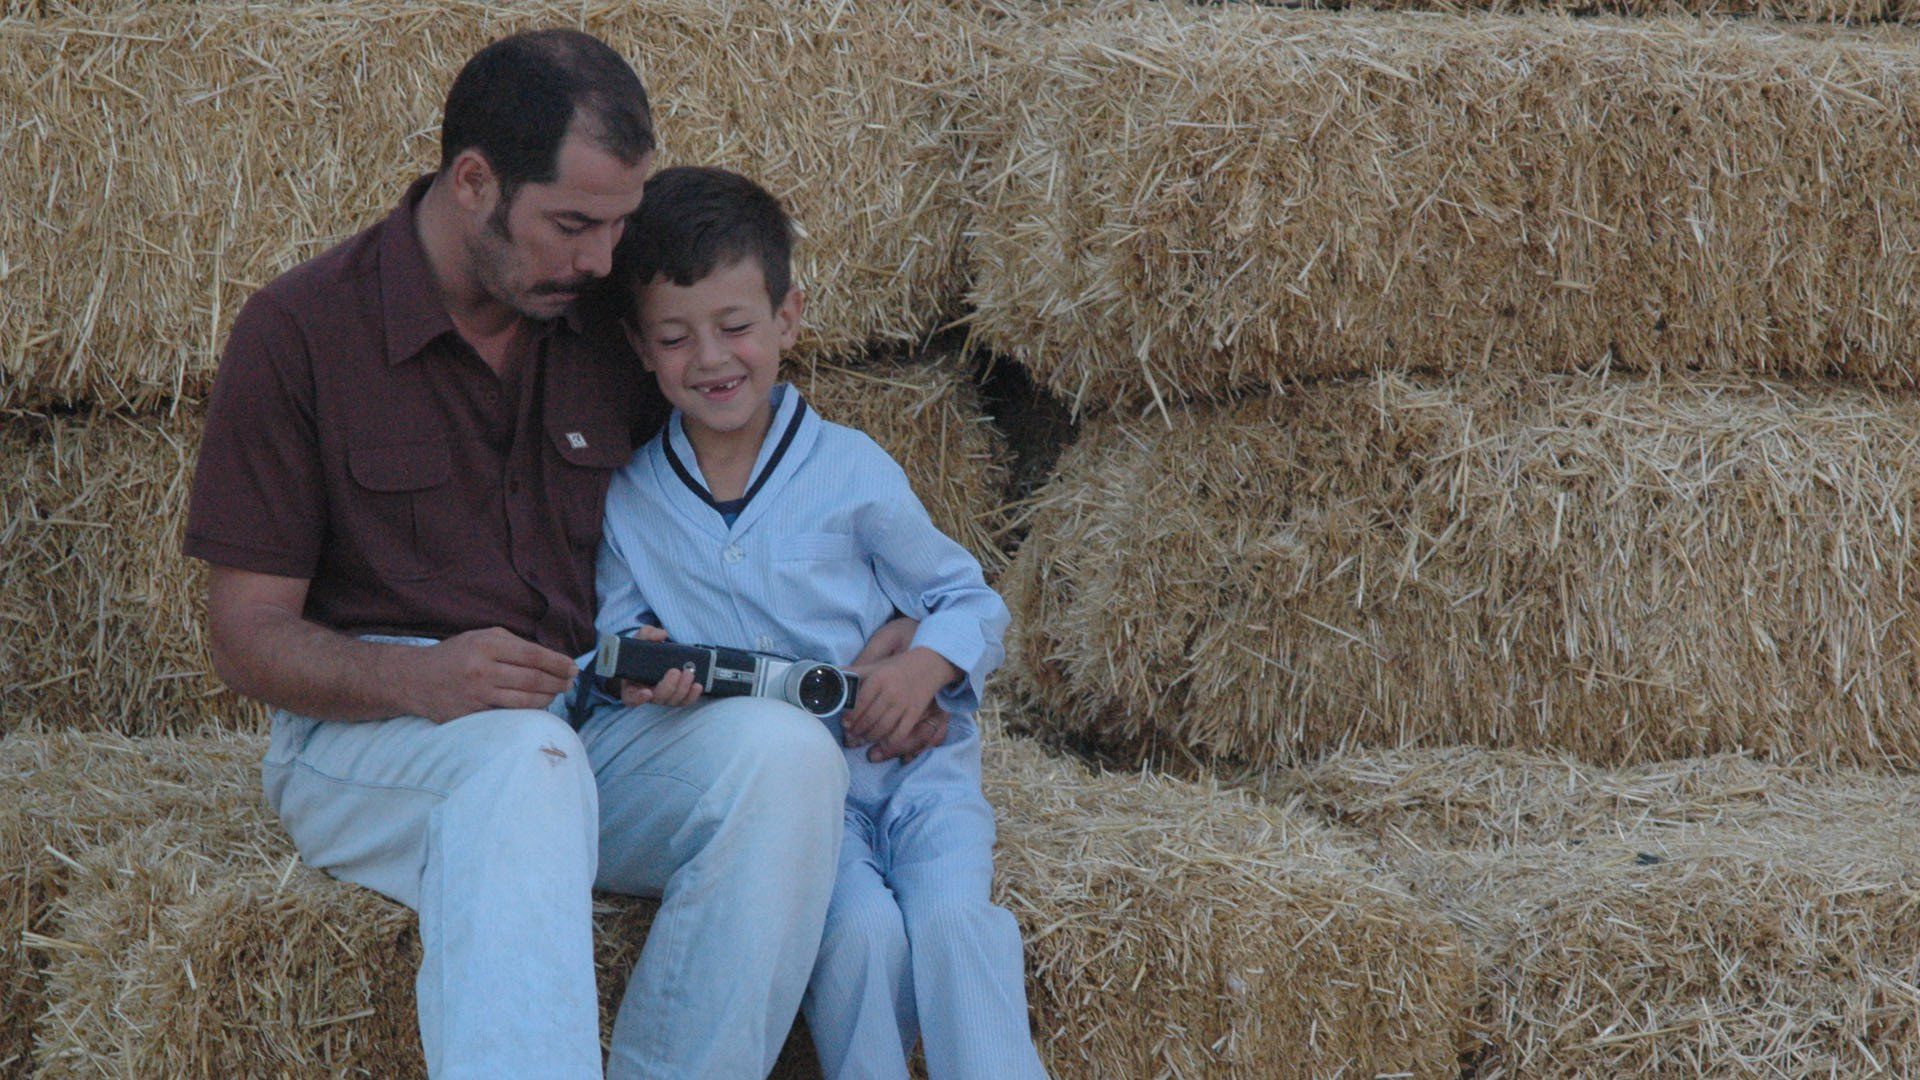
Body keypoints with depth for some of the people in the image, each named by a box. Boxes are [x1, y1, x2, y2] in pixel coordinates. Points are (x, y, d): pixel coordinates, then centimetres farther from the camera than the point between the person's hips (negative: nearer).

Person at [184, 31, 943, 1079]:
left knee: (785, 752, -28)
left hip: (590, 726, 4)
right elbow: (247, 635, -4)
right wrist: (419, 680, -25)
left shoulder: (610, 323, 10)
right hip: (366, 736, -4)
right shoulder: (300, 332, -3)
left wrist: (885, 638, 3)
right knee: (525, 757, -39)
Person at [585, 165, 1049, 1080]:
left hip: (909, 762, 0)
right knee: (863, 930, -30)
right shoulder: (627, 504, 7)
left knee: (952, 919, -29)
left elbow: (974, 603, 10)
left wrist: (928, 665, -12)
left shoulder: (849, 471, 3)